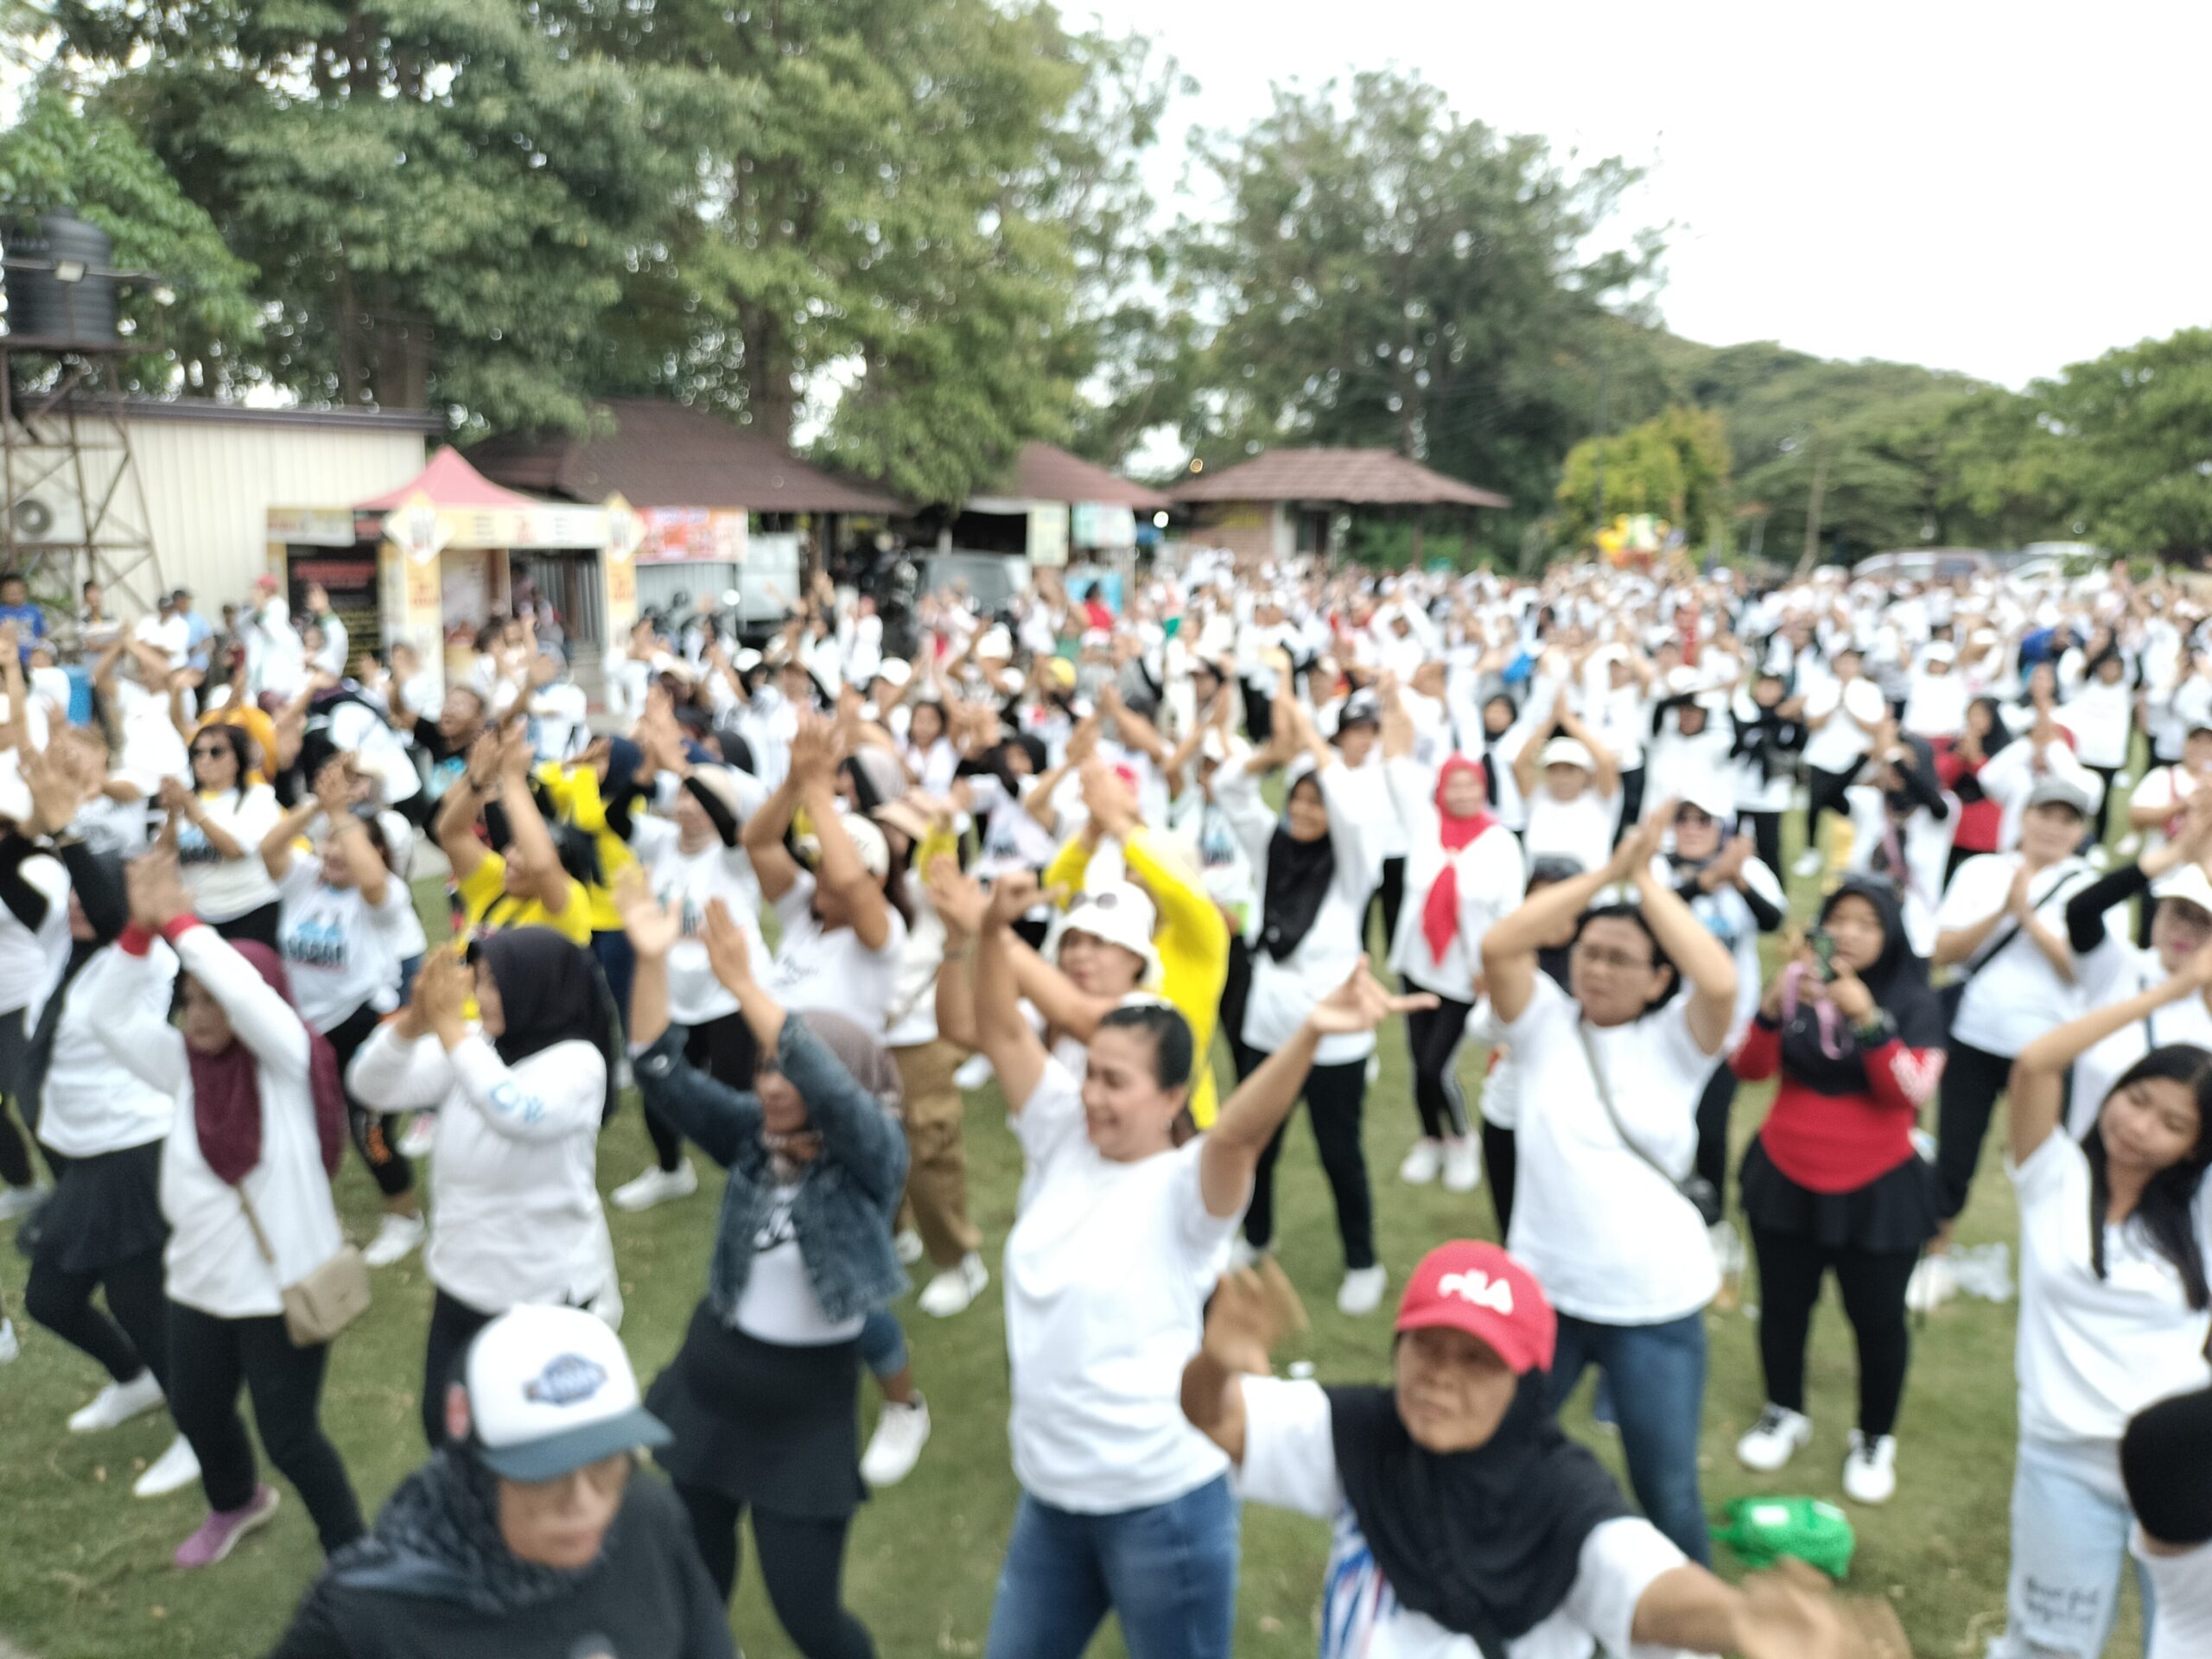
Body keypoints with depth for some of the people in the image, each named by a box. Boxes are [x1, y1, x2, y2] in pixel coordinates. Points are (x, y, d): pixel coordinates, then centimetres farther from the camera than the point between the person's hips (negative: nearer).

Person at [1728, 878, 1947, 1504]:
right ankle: (1784, 1414, 37)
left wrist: (1868, 1019, -33)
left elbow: (1912, 1092, -20)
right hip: (1785, 1178, 2)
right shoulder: (1799, 982, -4)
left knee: (1877, 1317, 7)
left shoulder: (1915, 1002, -9)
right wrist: (1775, 1005, -27)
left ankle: (1876, 1438, 29)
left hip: (1878, 1190, -2)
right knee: (1782, 1304, 15)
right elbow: (1750, 1068, -10)